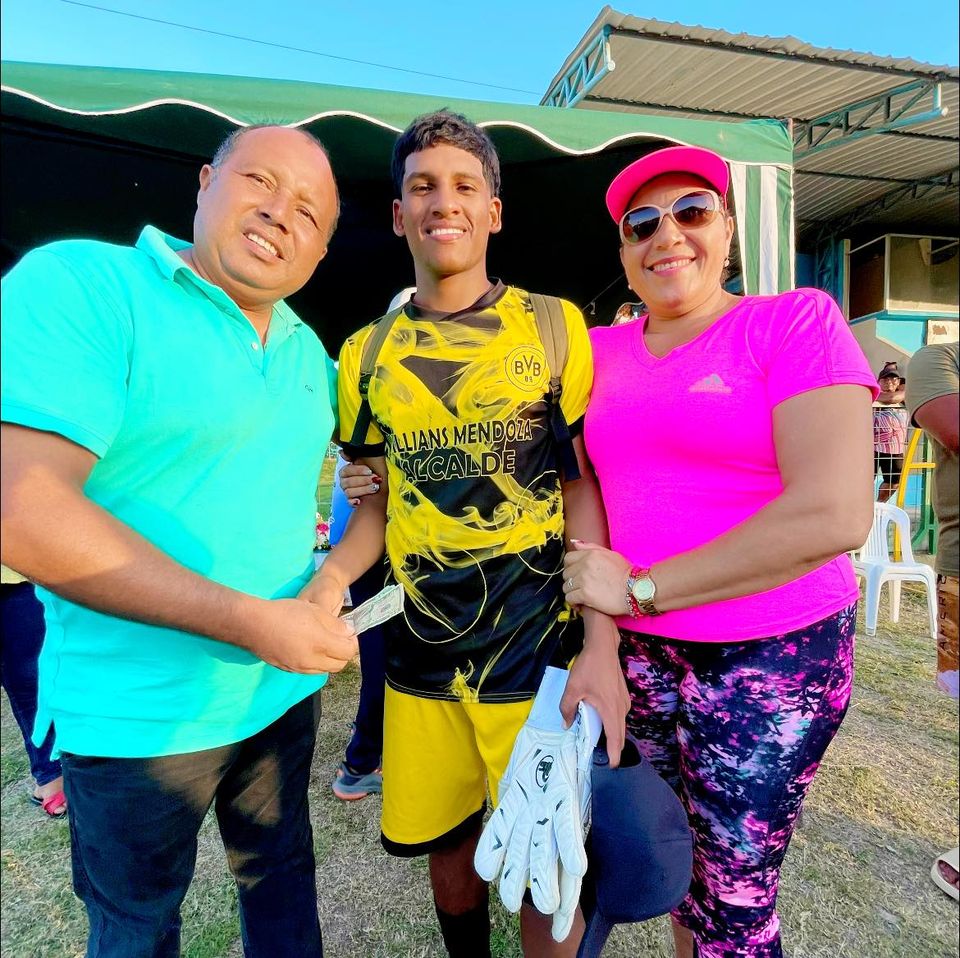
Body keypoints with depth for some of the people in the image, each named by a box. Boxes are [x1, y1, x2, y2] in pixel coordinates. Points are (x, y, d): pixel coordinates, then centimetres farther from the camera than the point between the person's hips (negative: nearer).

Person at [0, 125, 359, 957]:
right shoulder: (77, 282, -16)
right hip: (138, 713, -5)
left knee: (281, 874, 27)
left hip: (286, 688, 6)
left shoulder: (309, 351, 3)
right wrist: (252, 621, -25)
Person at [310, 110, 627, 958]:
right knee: (447, 851, 20)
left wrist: (601, 647, -13)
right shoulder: (367, 354, 5)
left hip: (539, 649, -2)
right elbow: (378, 503, 9)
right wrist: (332, 575, -10)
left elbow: (584, 490, -5)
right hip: (420, 655, 3)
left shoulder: (554, 328, -3)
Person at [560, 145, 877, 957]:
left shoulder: (797, 320, -8)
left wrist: (640, 588, -17)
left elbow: (836, 513, -19)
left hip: (773, 660, -4)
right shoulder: (601, 350, 5)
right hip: (637, 652, 4)